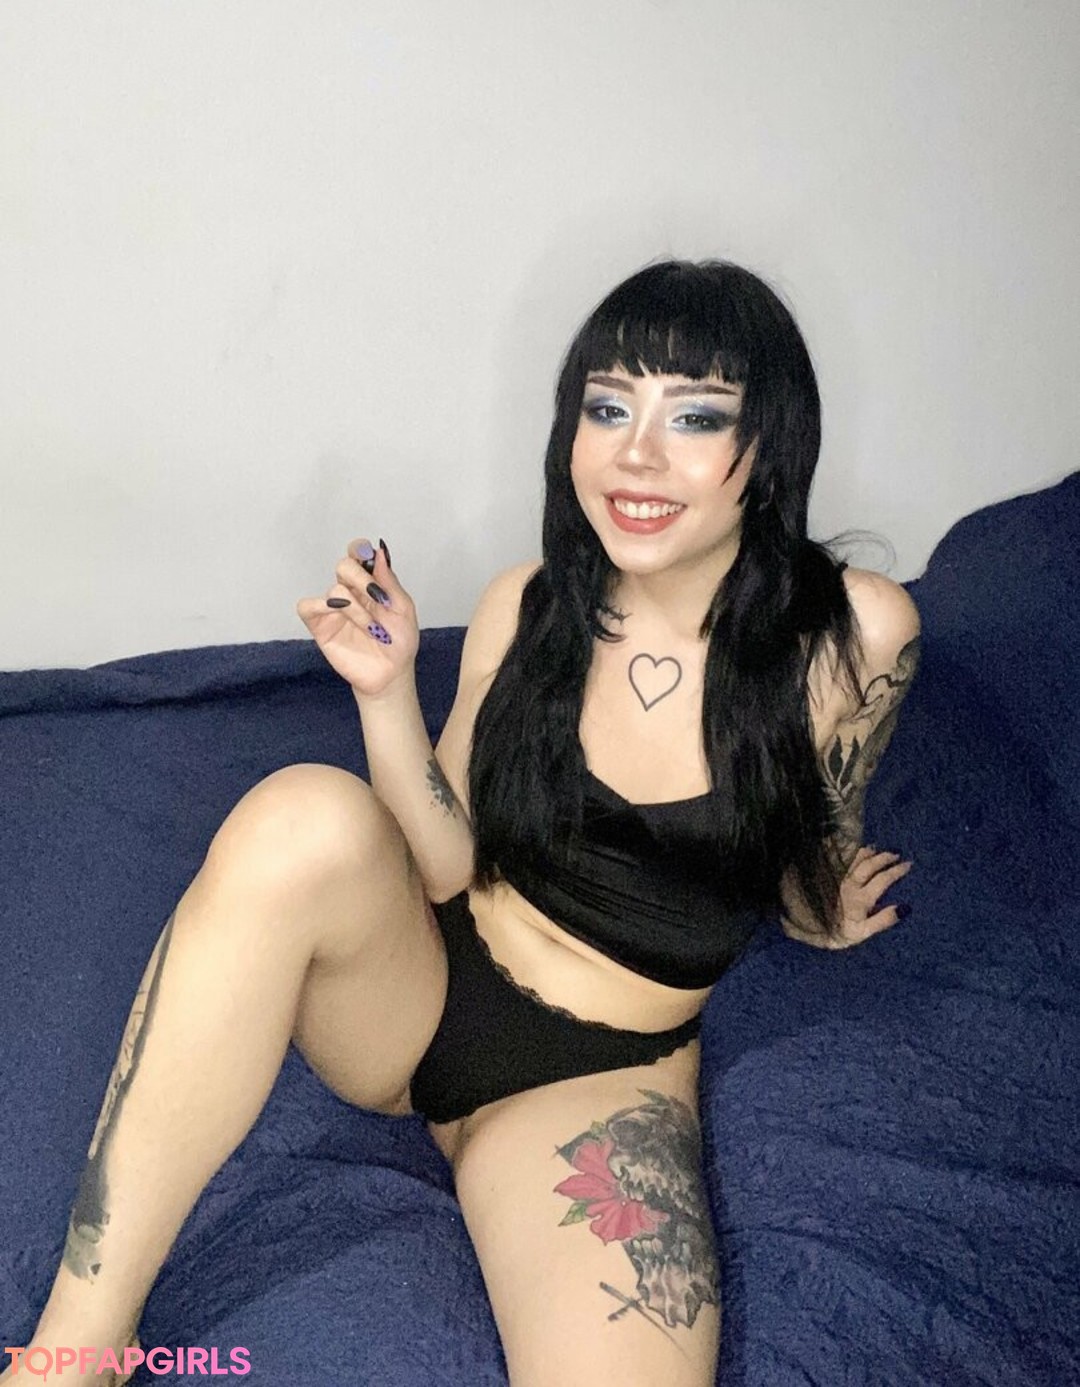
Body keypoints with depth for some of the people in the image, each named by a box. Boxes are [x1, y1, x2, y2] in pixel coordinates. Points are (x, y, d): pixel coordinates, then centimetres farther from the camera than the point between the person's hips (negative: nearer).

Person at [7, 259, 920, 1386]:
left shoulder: (851, 634, -9)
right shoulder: (528, 606, -4)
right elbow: (447, 869, -5)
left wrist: (824, 902, -6)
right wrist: (385, 691, -14)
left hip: (601, 1075, -1)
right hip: (415, 985, 2)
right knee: (305, 816, -33)